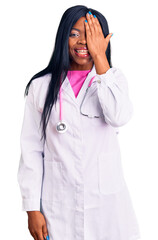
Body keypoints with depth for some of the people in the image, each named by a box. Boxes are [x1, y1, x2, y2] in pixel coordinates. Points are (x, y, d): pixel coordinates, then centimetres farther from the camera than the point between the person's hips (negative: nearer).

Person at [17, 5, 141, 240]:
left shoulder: (114, 78, 2)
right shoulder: (41, 86, 1)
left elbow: (119, 117, -20)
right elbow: (31, 149, 1)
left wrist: (99, 57, -15)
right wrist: (32, 208, -2)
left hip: (107, 201, 1)